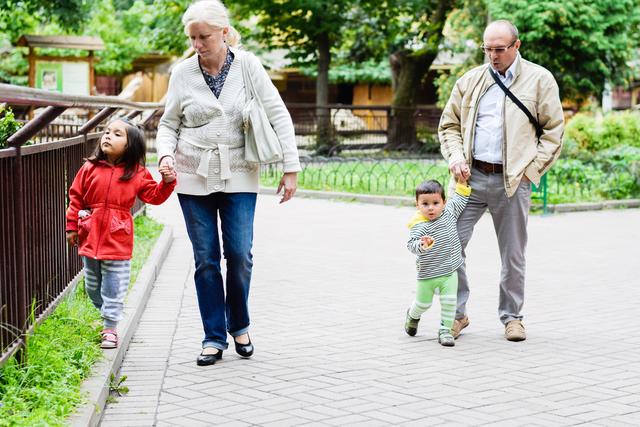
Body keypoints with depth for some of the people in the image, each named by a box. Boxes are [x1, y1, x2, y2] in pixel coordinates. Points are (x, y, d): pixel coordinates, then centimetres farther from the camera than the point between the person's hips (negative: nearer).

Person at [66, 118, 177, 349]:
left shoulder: (136, 174, -2)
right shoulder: (90, 169, -1)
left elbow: (154, 196, 2)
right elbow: (76, 198, 4)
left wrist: (167, 182, -14)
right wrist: (72, 226, 4)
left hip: (117, 241, -2)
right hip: (90, 238, 2)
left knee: (113, 289, 2)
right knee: (93, 287, 15)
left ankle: (111, 329, 14)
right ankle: (106, 315, 36)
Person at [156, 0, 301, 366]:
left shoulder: (247, 66, -4)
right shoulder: (183, 73, -1)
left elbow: (279, 116, -3)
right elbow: (169, 124, 8)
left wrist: (290, 169, -7)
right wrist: (166, 155, -12)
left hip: (239, 177, -1)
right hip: (194, 178, 1)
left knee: (240, 255, -4)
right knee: (206, 259, 2)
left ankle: (240, 326, 20)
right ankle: (214, 338, 12)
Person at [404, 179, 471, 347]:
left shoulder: (449, 212, -2)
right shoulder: (419, 226, -20)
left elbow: (459, 200, 16)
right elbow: (411, 244, -31)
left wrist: (462, 183, 10)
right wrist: (422, 245, -51)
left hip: (449, 272, 3)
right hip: (427, 274, -3)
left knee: (449, 302, -4)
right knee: (423, 303, 13)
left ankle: (445, 330, 8)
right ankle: (413, 315, 44)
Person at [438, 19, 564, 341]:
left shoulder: (539, 80, 3)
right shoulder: (470, 81, 10)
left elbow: (554, 130, 4)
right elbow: (449, 125, 17)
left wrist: (530, 169, -5)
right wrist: (455, 156, -1)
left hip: (512, 181, -2)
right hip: (472, 176, 2)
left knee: (513, 255, 6)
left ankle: (512, 317, 21)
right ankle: (457, 313, 8)